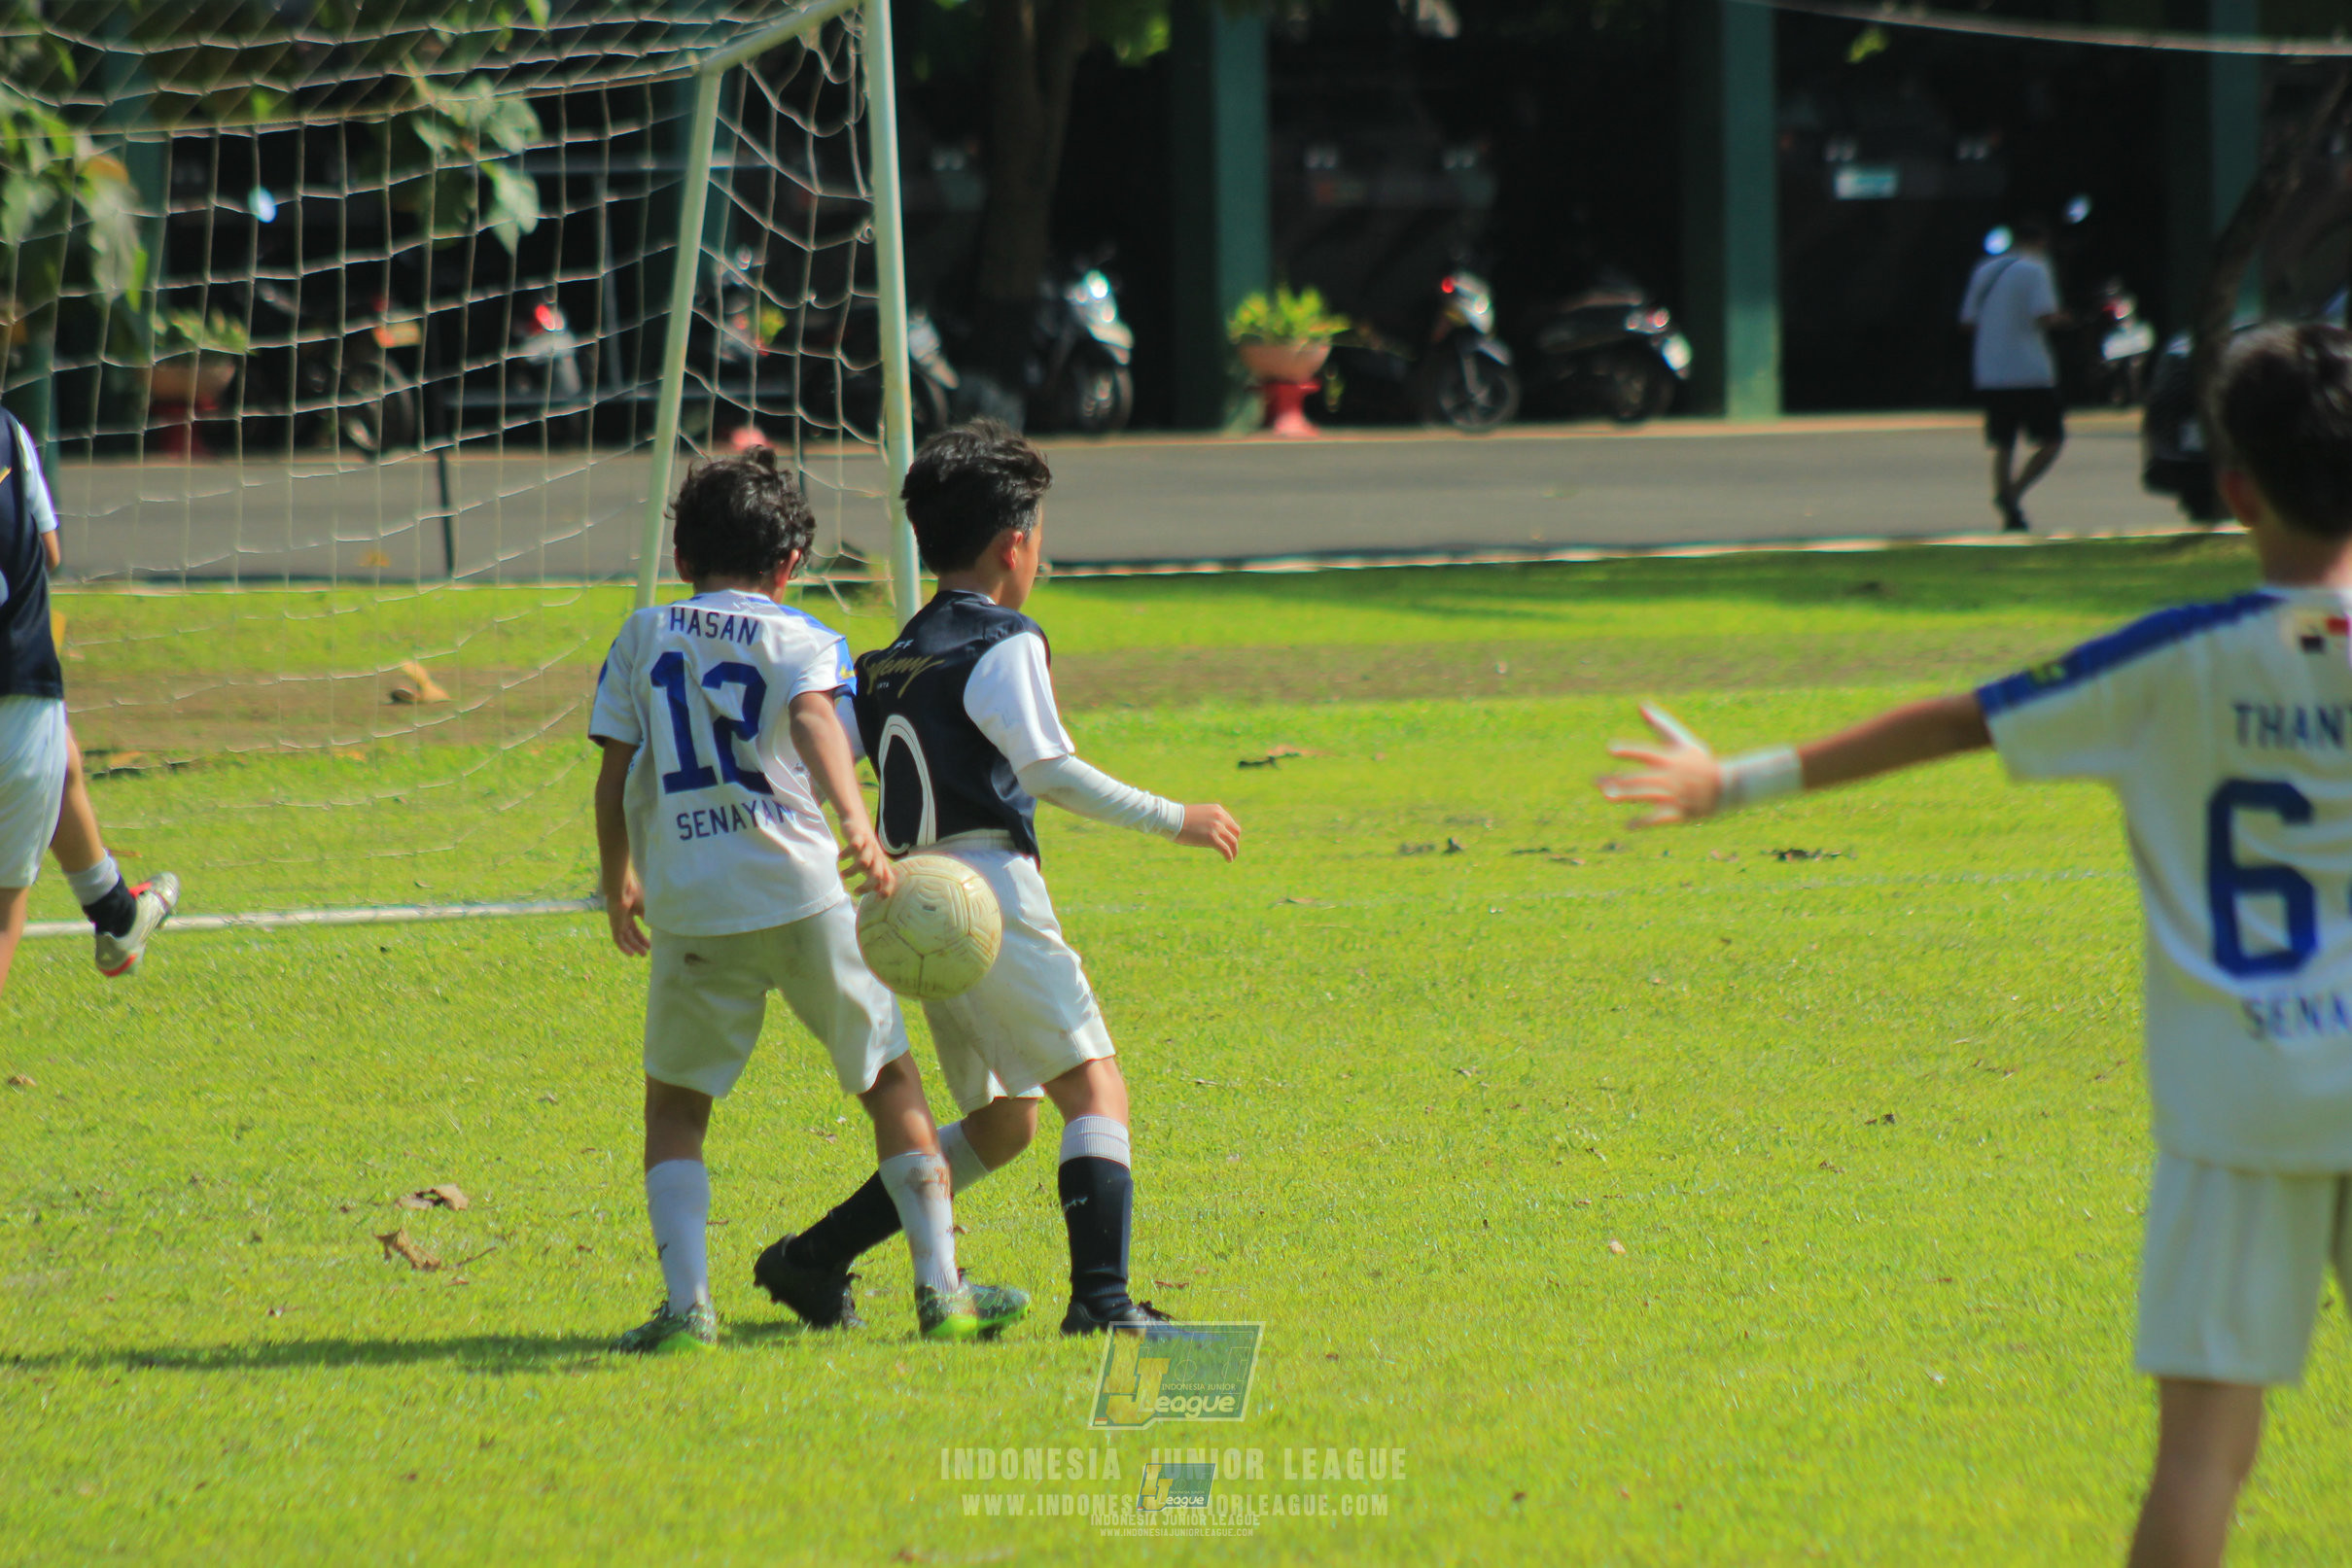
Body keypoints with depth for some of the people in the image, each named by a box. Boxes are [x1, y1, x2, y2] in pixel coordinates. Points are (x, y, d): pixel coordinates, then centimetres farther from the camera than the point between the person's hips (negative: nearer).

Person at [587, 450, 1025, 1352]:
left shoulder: (642, 637, 11)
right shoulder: (802, 640, 4)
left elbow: (613, 775, 9)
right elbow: (814, 719, -18)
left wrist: (618, 883, 24)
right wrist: (855, 824, -33)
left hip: (691, 908, 1)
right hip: (802, 894, -1)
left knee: (674, 1106, 14)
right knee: (891, 1081, 12)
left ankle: (686, 1304, -2)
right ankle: (941, 1290, 8)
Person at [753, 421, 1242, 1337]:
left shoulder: (887, 662, 17)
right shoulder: (1003, 644, -6)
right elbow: (1052, 771, -13)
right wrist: (1175, 821, -7)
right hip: (989, 889, -8)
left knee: (999, 1123, 18)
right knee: (1095, 1088, -11)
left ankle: (813, 1260, 15)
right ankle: (1102, 1299, -26)